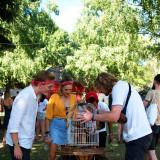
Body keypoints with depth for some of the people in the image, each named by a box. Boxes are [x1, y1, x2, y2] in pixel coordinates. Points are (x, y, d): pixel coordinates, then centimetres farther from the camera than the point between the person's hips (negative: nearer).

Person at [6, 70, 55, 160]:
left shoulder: (34, 96, 7)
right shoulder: (24, 97, -23)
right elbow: (13, 125, -23)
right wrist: (16, 146, -22)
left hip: (27, 142, 9)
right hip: (19, 143, -9)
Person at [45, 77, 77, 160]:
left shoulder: (73, 97, 4)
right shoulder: (54, 97, -8)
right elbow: (48, 116, -6)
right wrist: (47, 133, -10)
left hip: (69, 127, 4)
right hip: (56, 126, -4)